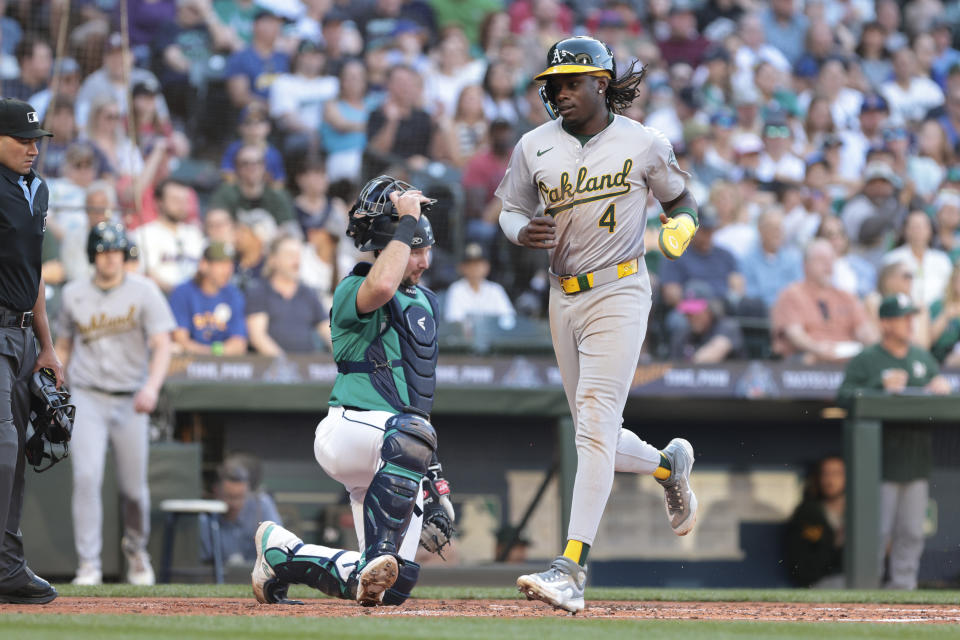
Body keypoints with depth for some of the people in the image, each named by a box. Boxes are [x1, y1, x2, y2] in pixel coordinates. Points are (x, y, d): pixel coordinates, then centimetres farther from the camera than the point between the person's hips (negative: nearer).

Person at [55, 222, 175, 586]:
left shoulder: (144, 292, -1)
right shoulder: (73, 295, 6)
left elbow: (162, 345, -9)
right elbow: (63, 347, 18)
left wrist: (152, 386, -26)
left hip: (130, 401, 0)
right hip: (87, 398, 0)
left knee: (134, 486, 5)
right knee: (87, 475, -17)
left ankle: (136, 549, 33)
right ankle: (88, 565, -16)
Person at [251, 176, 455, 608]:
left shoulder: (426, 301, 18)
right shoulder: (352, 291, -7)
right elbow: (380, 287, -34)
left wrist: (432, 475, 18)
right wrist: (405, 220, -22)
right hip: (350, 428, -8)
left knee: (394, 586, 0)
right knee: (408, 434, -42)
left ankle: (282, 553, 22)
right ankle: (378, 558, -38)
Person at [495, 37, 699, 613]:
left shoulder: (644, 144, -2)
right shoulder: (534, 147, 5)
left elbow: (681, 198, 12)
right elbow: (511, 209, 15)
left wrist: (681, 226, -10)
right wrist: (523, 231, -8)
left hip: (619, 292, -5)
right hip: (564, 299, 5)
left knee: (595, 428, -15)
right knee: (596, 436, 10)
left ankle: (572, 571, -21)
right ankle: (670, 466, 44)